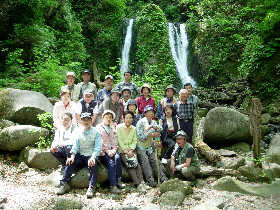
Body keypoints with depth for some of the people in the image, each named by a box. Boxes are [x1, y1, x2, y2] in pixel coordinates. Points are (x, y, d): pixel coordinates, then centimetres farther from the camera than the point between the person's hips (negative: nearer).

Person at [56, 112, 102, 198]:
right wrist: (72, 157, -16)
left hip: (91, 155, -3)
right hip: (80, 155, 3)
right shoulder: (78, 131, 10)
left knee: (93, 164, -32)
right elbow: (75, 146, 2)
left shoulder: (96, 132, 0)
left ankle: (92, 187, -33)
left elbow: (98, 147, -11)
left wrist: (92, 157, -28)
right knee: (70, 162, -22)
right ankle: (64, 184, -19)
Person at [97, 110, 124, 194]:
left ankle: (118, 181, -23)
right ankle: (113, 186, -30)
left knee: (117, 158, -29)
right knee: (111, 163, -29)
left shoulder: (113, 128, 22)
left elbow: (115, 140, 15)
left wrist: (114, 149, -4)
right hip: (103, 151, -3)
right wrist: (107, 151, -11)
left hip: (112, 150, 3)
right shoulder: (99, 127, 7)